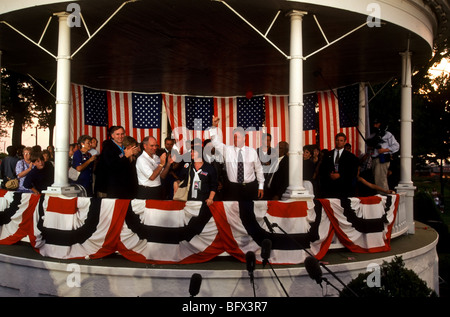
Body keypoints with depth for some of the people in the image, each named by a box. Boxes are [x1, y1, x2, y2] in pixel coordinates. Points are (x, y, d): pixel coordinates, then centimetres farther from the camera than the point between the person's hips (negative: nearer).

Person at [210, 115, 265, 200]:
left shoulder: (252, 151, 3)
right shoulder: (227, 150, 3)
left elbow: (259, 169, 8)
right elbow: (215, 142, -8)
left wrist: (261, 186, 7)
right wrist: (214, 126, -23)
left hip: (251, 187, 1)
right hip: (233, 187, 0)